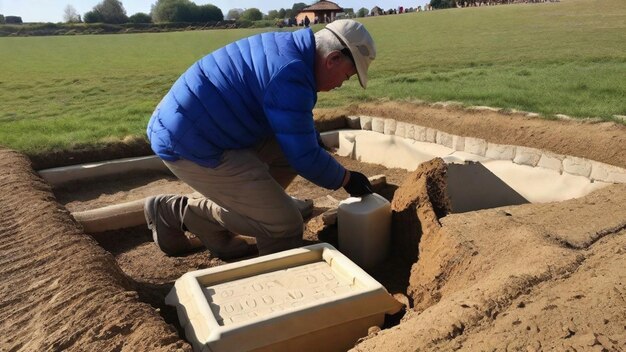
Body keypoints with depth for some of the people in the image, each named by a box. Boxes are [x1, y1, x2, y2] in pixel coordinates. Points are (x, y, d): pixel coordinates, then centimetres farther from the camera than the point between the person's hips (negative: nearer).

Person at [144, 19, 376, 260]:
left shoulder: (287, 46, 10)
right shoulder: (291, 76, -21)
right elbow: (305, 158, -15)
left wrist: (318, 144, 25)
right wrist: (346, 179, 2)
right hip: (191, 144, -10)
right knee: (284, 225, -8)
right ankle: (178, 212, 2)